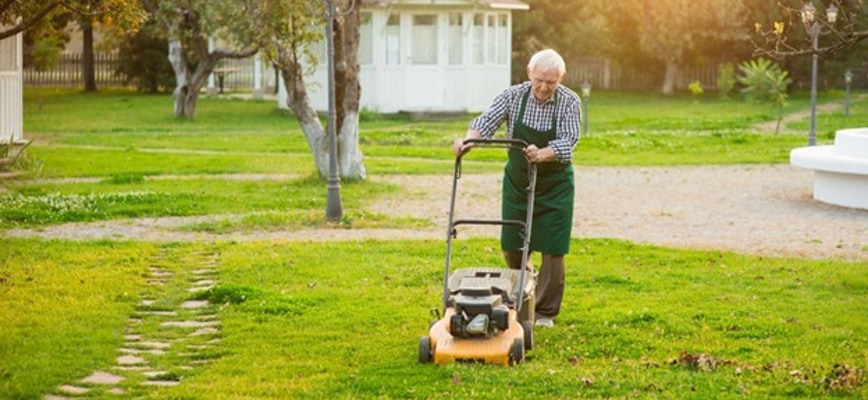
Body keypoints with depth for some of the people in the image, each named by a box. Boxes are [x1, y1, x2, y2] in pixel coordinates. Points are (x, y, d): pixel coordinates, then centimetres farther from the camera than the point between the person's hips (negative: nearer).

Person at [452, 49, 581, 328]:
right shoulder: (513, 96, -10)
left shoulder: (569, 102, -15)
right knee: (512, 247, 9)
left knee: (552, 249, -4)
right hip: (517, 180, 2)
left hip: (555, 184, -2)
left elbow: (568, 142, -24)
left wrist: (542, 154, -44)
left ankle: (545, 312, 8)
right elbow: (487, 121, -19)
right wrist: (468, 140, -40)